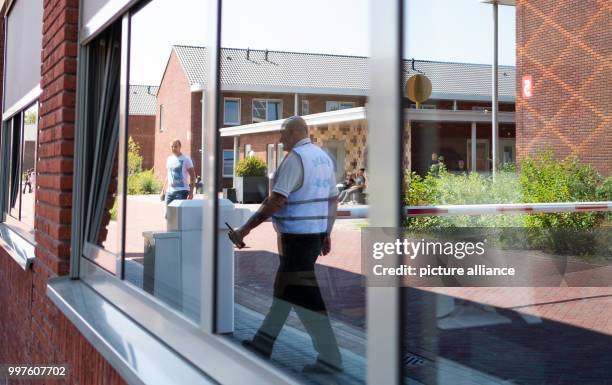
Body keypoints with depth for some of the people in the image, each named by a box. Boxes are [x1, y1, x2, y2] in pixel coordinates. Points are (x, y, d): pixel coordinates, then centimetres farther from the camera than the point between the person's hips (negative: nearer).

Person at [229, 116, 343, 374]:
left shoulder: (295, 158, -15)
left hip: (296, 235, -9)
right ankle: (263, 343, 30)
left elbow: (276, 200, -22)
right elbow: (332, 200, 15)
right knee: (284, 288, 18)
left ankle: (330, 360, -2)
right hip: (316, 233, 9)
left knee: (304, 295, -5)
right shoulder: (324, 157, 11)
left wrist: (246, 229, -19)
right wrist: (327, 234, 22)